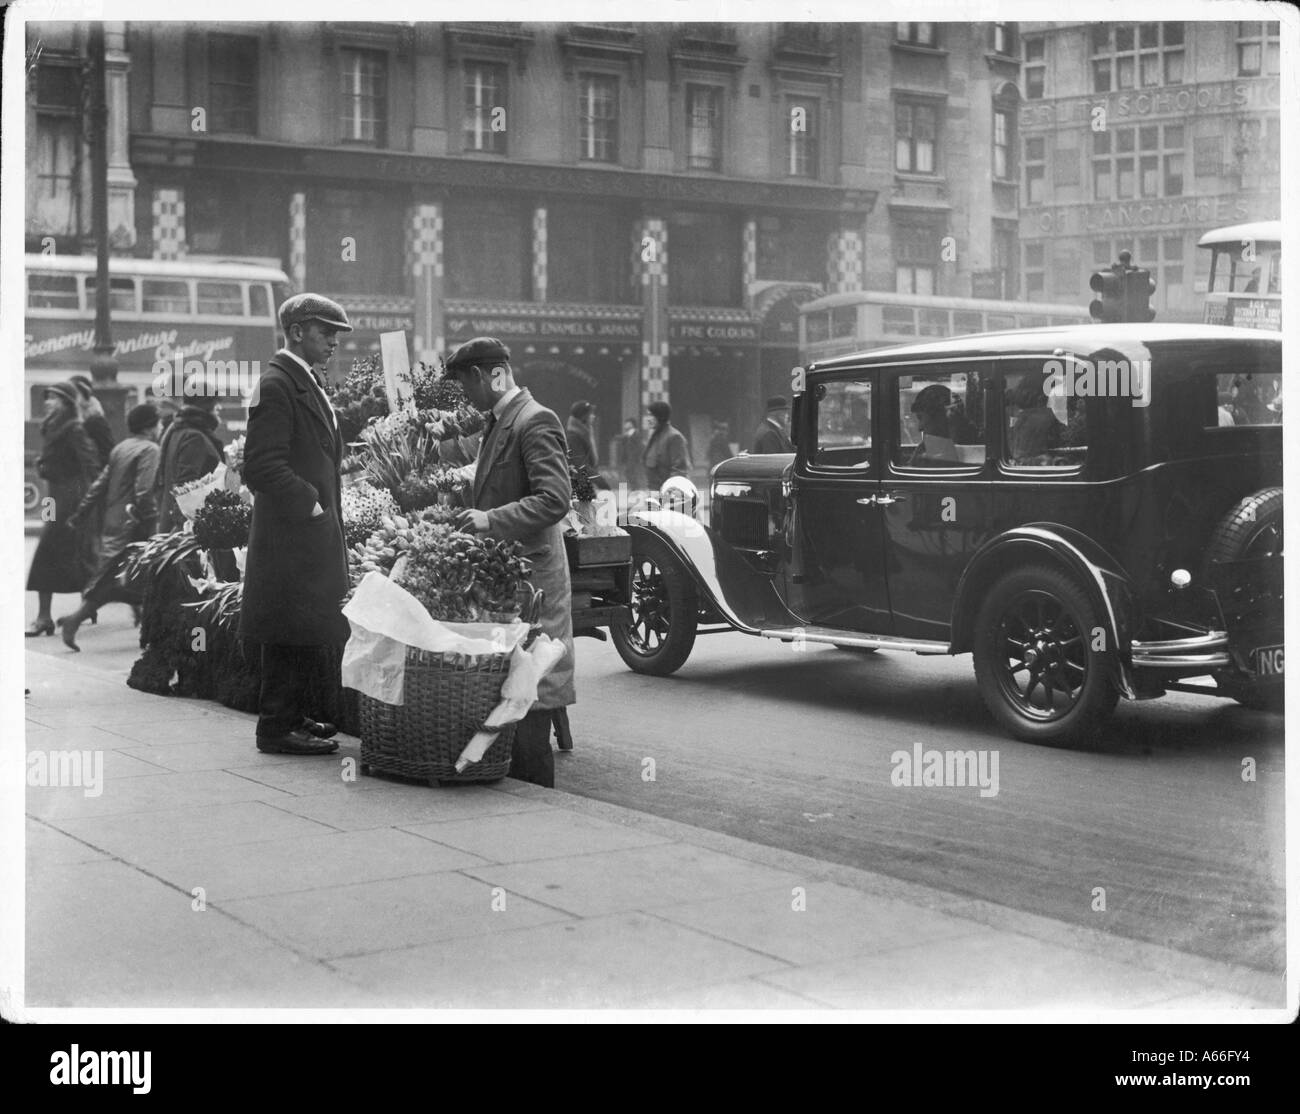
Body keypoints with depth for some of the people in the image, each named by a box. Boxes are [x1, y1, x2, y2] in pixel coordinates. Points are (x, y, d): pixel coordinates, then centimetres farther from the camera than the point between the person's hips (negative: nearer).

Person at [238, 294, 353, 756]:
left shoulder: (310, 383, 17)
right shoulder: (276, 385, -14)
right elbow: (261, 466, -21)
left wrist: (327, 510, 16)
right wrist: (309, 503, -15)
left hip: (315, 530, 10)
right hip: (292, 531, -10)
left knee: (312, 629, 15)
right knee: (292, 630, -6)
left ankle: (294, 715, 24)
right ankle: (277, 727, 1)